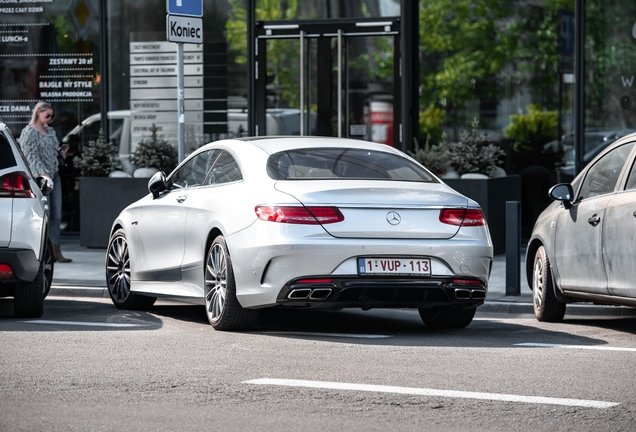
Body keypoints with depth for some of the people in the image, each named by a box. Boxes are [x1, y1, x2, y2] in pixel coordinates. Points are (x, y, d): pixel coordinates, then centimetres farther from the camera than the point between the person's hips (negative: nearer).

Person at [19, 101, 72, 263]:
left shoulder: (50, 131, 18)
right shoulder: (29, 132, -6)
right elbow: (31, 156, -14)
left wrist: (61, 151, 5)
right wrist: (43, 174, -24)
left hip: (54, 175, 8)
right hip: (39, 177, -8)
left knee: (56, 214, 3)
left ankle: (55, 251, 4)